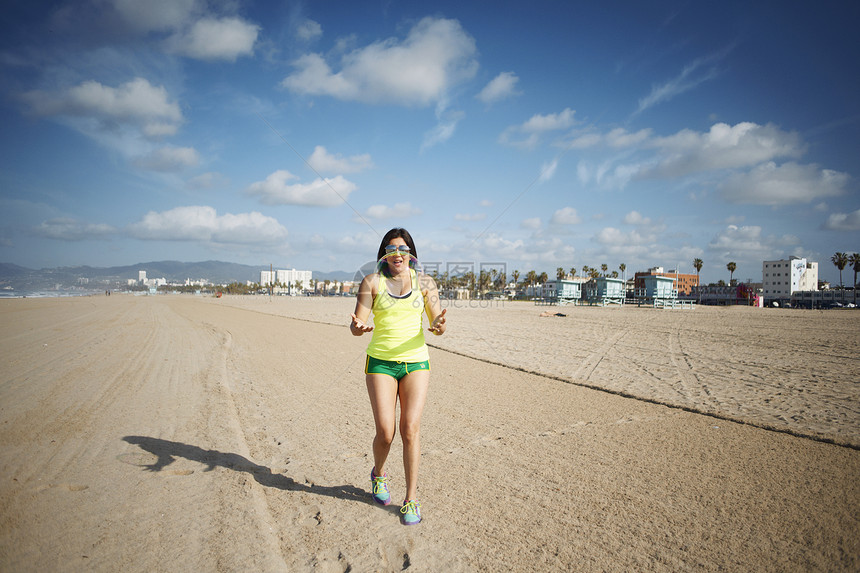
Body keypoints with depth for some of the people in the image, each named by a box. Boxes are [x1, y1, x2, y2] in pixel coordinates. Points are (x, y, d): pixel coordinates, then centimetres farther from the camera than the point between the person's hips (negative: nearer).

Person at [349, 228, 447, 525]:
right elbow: (356, 325, -2)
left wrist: (440, 326, -21)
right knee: (385, 433, -4)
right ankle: (378, 473, 30)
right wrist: (358, 327, -26)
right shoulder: (372, 282, 1)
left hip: (416, 362, 1)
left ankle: (411, 499, 8)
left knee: (410, 429, -7)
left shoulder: (424, 282, 5)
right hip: (380, 362, -1)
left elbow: (437, 324, 3)